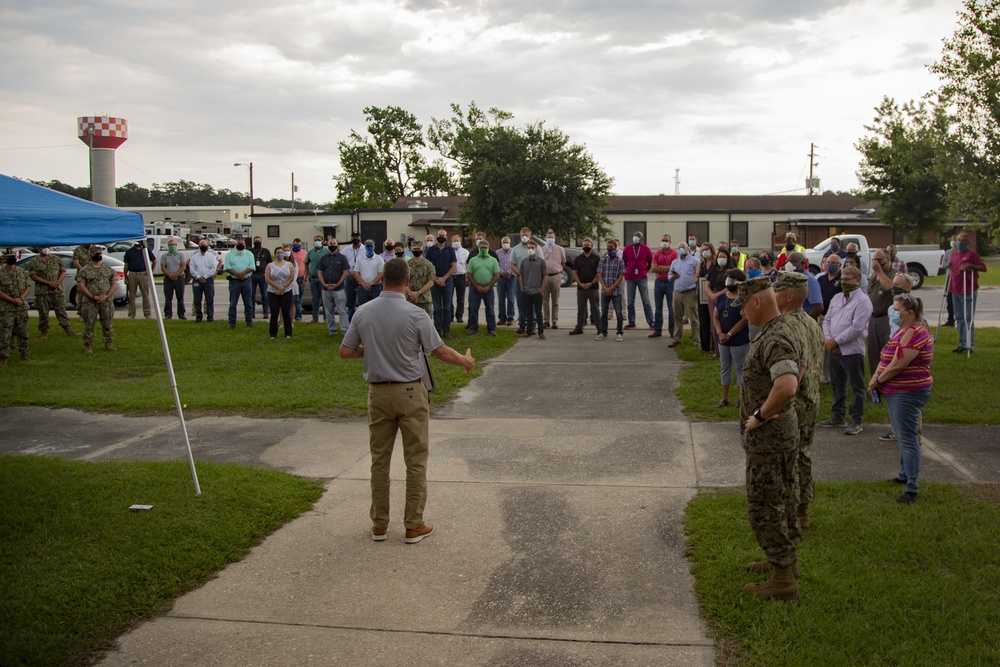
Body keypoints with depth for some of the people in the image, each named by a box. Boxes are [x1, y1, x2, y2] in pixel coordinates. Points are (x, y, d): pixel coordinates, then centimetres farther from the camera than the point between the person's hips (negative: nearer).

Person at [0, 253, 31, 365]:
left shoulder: (23, 272, 9)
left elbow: (28, 287, 8)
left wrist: (21, 298, -9)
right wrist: (13, 300, -16)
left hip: (22, 307, 4)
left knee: (23, 332, 9)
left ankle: (24, 354, 20)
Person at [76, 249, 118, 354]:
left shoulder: (109, 269, 11)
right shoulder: (84, 271, 2)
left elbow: (114, 283, 7)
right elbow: (80, 285, -4)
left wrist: (106, 296, -7)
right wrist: (92, 297, -12)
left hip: (106, 302, 2)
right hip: (89, 302, -2)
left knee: (107, 324, 7)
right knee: (89, 324, -2)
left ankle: (109, 343, 17)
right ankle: (88, 346, 4)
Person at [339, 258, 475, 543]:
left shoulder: (363, 313, -3)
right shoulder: (415, 315, -14)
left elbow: (345, 352, 3)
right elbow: (440, 352, -9)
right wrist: (466, 361, 9)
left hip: (378, 392, 4)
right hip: (409, 393, -4)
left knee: (379, 460, 13)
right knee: (416, 460, 6)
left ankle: (379, 524, 20)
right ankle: (414, 526, 11)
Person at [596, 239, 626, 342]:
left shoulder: (620, 261, -2)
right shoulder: (603, 260, 5)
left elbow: (621, 277, -6)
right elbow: (599, 275, 2)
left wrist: (611, 288, -12)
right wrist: (605, 288, -10)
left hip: (616, 291, -3)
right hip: (604, 291, 3)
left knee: (619, 313, -1)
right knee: (604, 313, 9)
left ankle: (620, 333, 7)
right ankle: (603, 333, 18)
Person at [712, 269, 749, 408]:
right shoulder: (721, 297, 6)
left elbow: (744, 320, -17)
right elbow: (715, 317, 4)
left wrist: (729, 335, -19)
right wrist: (720, 333, -12)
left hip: (739, 341, -6)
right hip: (723, 340, 6)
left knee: (740, 369, 2)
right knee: (724, 368, 12)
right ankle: (725, 397, 22)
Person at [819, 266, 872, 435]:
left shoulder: (862, 301, -11)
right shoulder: (837, 298, 13)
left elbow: (857, 327, -19)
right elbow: (827, 320, 13)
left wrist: (836, 341, -16)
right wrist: (828, 339, -4)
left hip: (852, 350, -8)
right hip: (834, 350, 8)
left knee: (856, 387, 2)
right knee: (837, 384, 16)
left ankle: (857, 421, 9)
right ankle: (838, 417, 27)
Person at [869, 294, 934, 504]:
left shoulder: (914, 333, -20)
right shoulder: (903, 331, 14)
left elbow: (897, 365, -23)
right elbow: (885, 359, 14)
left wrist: (878, 381, -10)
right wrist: (876, 377, -3)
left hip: (908, 394, -11)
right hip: (897, 392, 11)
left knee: (908, 439, -8)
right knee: (902, 436, 20)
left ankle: (912, 488, -6)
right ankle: (905, 475, 34)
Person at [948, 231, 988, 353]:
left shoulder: (972, 254, -6)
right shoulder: (954, 254, 14)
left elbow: (984, 268, -9)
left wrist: (970, 265, -22)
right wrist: (948, 265, 6)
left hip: (968, 291, -7)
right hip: (956, 291, 7)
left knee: (968, 319, -6)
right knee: (959, 319, 12)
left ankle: (969, 345, -4)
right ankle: (962, 343, 20)